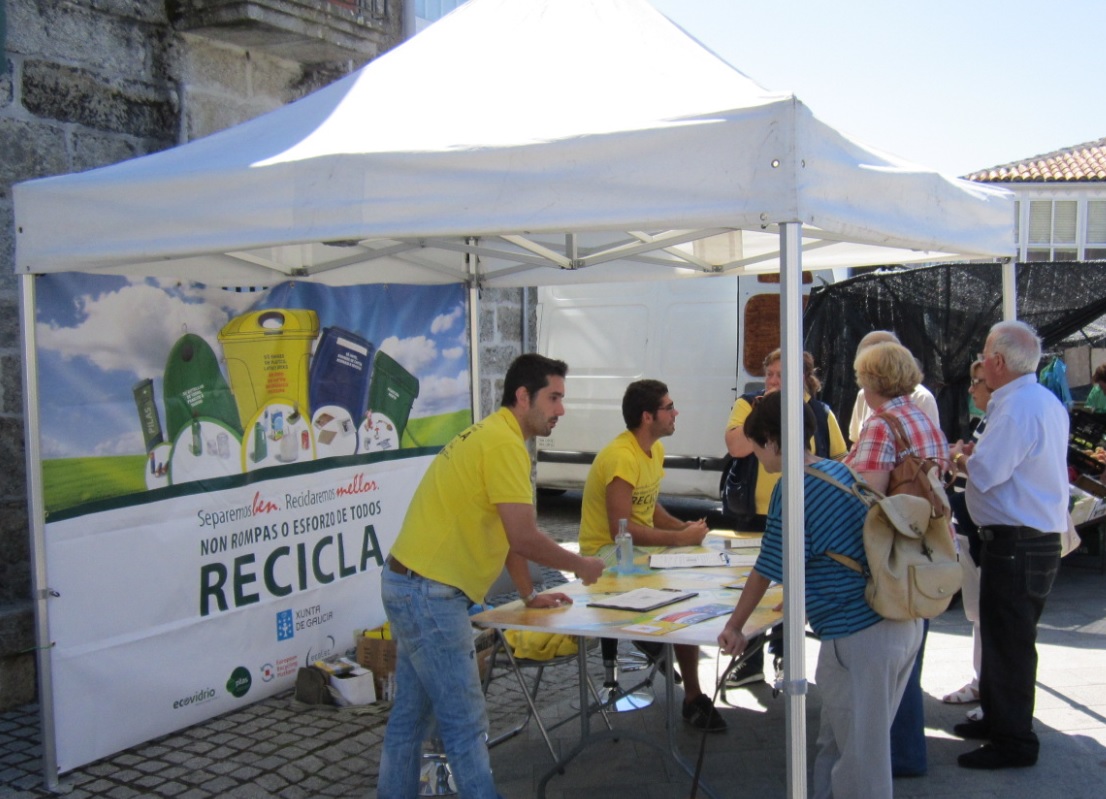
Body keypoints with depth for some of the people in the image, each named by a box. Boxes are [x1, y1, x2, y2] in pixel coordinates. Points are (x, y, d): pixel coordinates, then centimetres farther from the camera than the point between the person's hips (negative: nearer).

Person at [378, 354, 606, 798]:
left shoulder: (491, 437, 15)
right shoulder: (505, 444, -17)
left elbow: (507, 532, 20)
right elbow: (524, 538, -21)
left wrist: (529, 595, 20)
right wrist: (580, 566, -6)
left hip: (412, 586, 10)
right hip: (429, 594, -10)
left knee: (411, 713, 18)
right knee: (465, 723, -2)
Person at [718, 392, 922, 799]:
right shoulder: (840, 471, 12)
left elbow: (767, 570, -7)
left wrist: (734, 627, 5)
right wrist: (805, 597, 34)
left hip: (859, 636, -9)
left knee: (859, 756, 2)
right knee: (837, 743, 21)